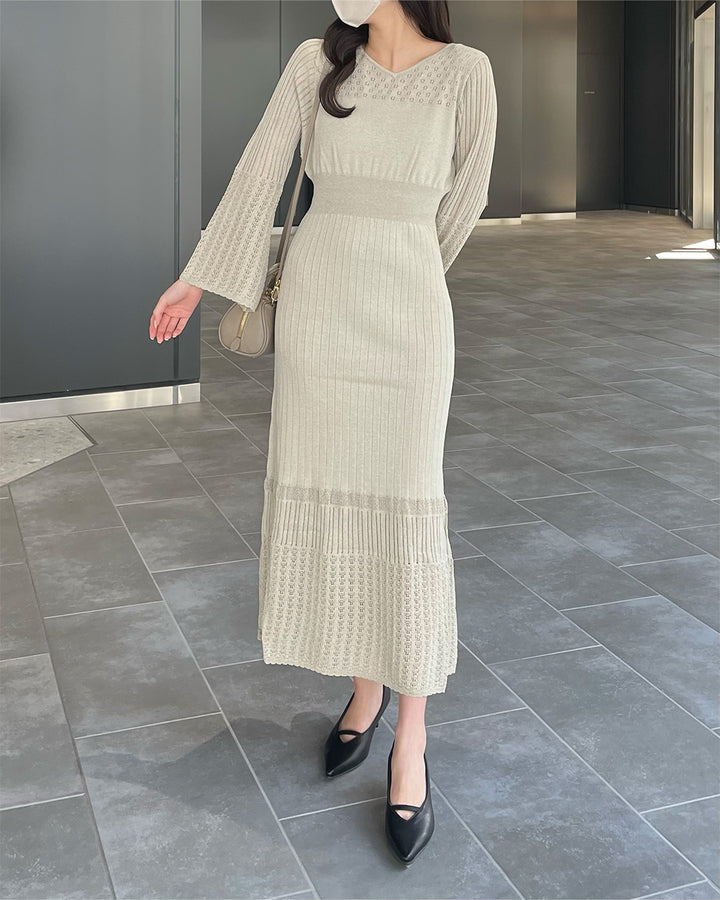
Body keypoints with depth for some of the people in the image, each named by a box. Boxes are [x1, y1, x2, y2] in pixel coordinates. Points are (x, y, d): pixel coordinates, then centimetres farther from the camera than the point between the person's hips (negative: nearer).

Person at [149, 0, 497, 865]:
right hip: (316, 308, 3)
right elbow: (259, 173, 7)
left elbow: (462, 200, 8)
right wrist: (198, 277, 10)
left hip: (408, 315, -2)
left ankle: (410, 742, 6)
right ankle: (366, 687, 27)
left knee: (405, 512, -5)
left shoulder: (465, 73, -2)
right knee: (324, 500, 6)